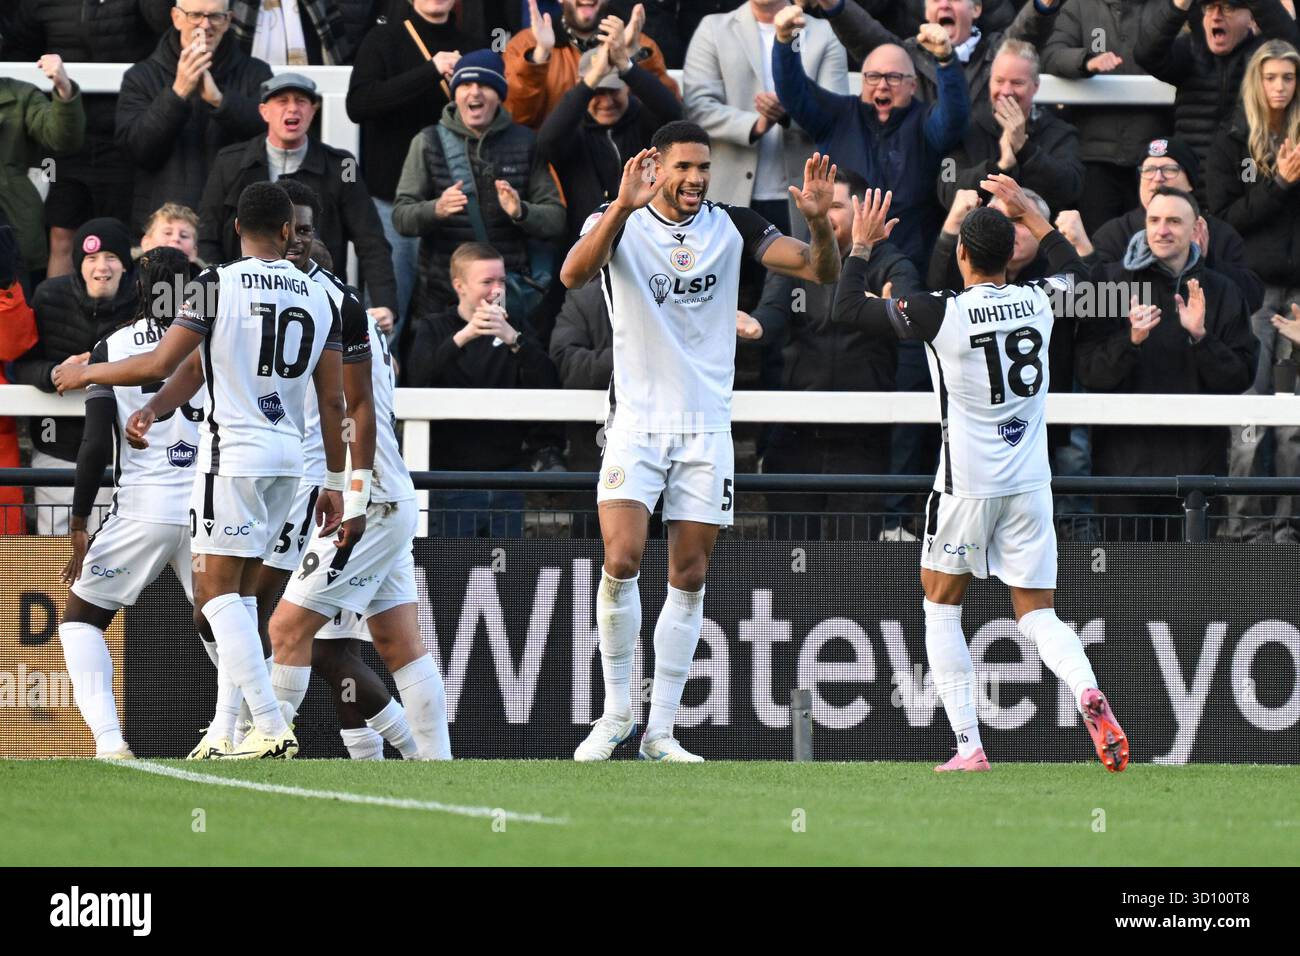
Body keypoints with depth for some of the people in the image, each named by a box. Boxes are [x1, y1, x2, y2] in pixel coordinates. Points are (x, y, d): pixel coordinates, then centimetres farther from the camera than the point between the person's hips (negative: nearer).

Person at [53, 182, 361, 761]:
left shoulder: (219, 284, -9)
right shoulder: (319, 298, 8)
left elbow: (160, 365, -11)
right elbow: (333, 402, 9)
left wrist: (87, 374, 6)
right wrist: (336, 485, 16)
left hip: (233, 455, -6)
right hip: (289, 458, 6)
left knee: (217, 593, -5)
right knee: (240, 592, 16)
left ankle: (271, 728, -16)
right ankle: (247, 728, 12)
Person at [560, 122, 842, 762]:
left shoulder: (732, 226, 2)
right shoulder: (620, 223, -6)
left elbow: (821, 272, -2)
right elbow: (573, 275, -26)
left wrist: (818, 221, -23)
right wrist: (623, 207, -41)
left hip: (706, 427, 3)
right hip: (636, 422, -3)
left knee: (689, 577, 2)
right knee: (622, 560, -17)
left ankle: (660, 732, 8)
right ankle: (617, 712, 0)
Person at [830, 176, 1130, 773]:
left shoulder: (940, 313, -14)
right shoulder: (1038, 301, 1)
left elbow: (846, 310, -5)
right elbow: (1074, 270, 26)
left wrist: (861, 244, 8)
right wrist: (1026, 211, 31)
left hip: (967, 487, -4)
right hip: (1031, 481, 4)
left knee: (941, 605, 15)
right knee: (1037, 615, 8)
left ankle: (968, 745, 5)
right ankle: (1088, 694, -25)